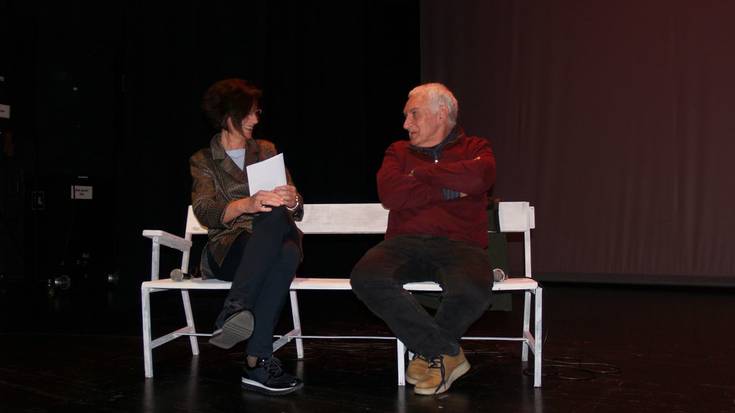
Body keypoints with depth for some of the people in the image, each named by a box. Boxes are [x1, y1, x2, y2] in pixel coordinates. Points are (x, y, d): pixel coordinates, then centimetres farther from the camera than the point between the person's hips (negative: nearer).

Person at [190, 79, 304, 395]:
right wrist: (247, 205, -30)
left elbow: (296, 210, 12)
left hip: (274, 247, 3)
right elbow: (205, 212, -10)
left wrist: (292, 200, -15)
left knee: (289, 251, -37)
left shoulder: (266, 151, 20)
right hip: (228, 249, -3)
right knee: (275, 216, -38)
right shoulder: (203, 161, 10)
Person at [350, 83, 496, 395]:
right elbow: (389, 193, 1)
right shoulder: (399, 152, 22)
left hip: (458, 244, -2)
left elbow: (478, 177, -9)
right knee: (366, 277, -31)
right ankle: (448, 353, -16)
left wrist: (419, 174, 1)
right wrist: (448, 190, -1)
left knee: (472, 290, -37)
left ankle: (429, 351, -3)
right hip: (405, 242, 2)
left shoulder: (475, 148, 16)